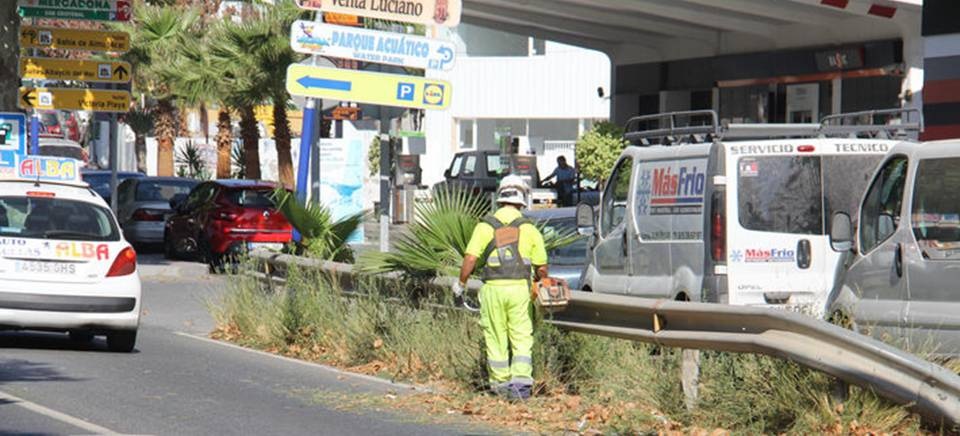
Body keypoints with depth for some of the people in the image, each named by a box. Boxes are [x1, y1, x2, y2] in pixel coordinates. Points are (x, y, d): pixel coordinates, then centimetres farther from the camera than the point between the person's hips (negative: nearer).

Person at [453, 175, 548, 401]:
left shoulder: (486, 226, 0)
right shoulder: (529, 229, 2)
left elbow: (470, 259, -7)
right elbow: (541, 267, 5)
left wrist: (460, 284, 6)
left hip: (493, 289, 0)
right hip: (519, 288, 0)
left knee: (496, 338, 9)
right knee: (522, 338, 3)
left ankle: (500, 383, 15)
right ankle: (521, 381, -12)